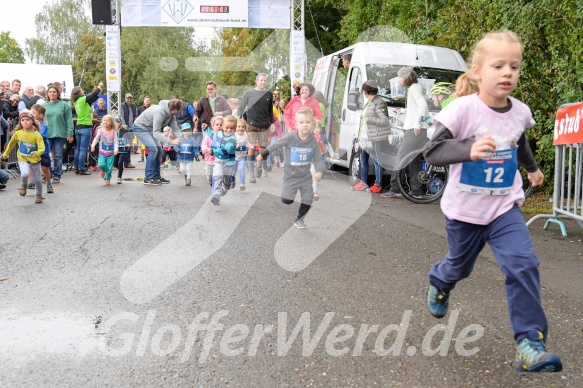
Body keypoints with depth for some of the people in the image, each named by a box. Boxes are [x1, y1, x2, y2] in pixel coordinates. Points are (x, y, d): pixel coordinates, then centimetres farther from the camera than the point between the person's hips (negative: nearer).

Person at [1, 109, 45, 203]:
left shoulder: (36, 134, -15)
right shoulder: (18, 133, -7)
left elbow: (42, 148, -22)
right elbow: (11, 143, 12)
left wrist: (37, 153, -43)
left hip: (35, 160, 0)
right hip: (23, 160, 0)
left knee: (38, 180, 10)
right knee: (25, 174, -27)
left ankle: (39, 195, 35)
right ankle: (23, 185, 7)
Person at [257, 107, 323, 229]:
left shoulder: (313, 141, -11)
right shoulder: (290, 137, -20)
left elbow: (317, 159, -5)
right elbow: (276, 145, -9)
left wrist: (319, 171, -21)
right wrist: (262, 155, -1)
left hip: (306, 176, 3)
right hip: (291, 176, -3)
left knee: (308, 200, 6)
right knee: (286, 200, -8)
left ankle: (299, 220, 29)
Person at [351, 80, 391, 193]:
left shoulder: (379, 103, -13)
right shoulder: (369, 102, 17)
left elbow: (385, 121, -18)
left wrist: (368, 119, -18)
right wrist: (360, 136, 22)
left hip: (375, 138, -10)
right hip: (365, 137, 10)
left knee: (377, 161, -4)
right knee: (363, 160, 13)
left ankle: (378, 184, 3)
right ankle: (363, 182, 21)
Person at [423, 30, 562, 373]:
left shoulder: (521, 112, -3)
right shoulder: (462, 109, -19)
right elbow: (432, 151, -24)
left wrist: (532, 168, 38)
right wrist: (469, 149, -42)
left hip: (505, 206, 3)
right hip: (465, 209, -3)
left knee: (524, 265, -15)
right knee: (460, 266, 18)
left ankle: (531, 343, -6)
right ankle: (439, 282, 54)